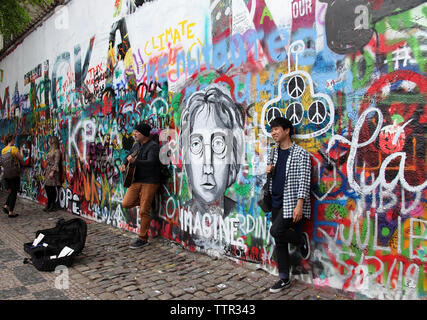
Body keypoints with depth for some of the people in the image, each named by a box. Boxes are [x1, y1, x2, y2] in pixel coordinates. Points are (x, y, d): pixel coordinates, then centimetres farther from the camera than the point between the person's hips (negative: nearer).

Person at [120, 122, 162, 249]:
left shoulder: (153, 146, -12)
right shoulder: (137, 145, 15)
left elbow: (151, 163, -27)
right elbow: (128, 156, 29)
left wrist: (135, 161, -38)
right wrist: (124, 164, 8)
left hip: (150, 182, -8)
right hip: (137, 180, 8)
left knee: (144, 211, -5)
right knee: (126, 203, -2)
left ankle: (143, 239, 6)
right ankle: (142, 200, 25)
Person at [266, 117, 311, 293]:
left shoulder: (300, 153, -7)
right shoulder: (274, 152, 14)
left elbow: (303, 181, -13)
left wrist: (299, 205, -21)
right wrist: (269, 171, 0)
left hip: (292, 203, -6)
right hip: (277, 202, 7)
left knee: (276, 231, -20)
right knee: (280, 242, 8)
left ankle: (301, 239, 9)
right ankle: (284, 279, 20)